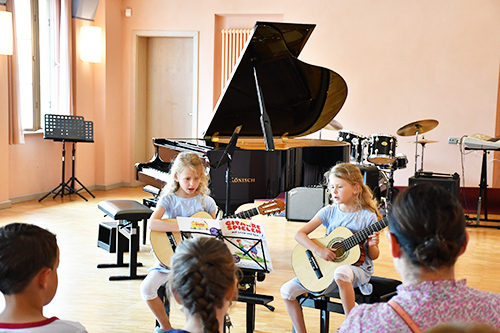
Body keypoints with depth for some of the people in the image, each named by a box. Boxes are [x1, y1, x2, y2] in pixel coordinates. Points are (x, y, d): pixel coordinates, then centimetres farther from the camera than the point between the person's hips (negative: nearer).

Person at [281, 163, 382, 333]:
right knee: (287, 290, -7)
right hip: (326, 267, 4)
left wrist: (372, 245, -23)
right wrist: (318, 250, -20)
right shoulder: (329, 212, 1)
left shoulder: (367, 216, -7)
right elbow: (300, 234, -5)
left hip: (358, 267, -4)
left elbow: (373, 256, 0)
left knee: (341, 272, -41)